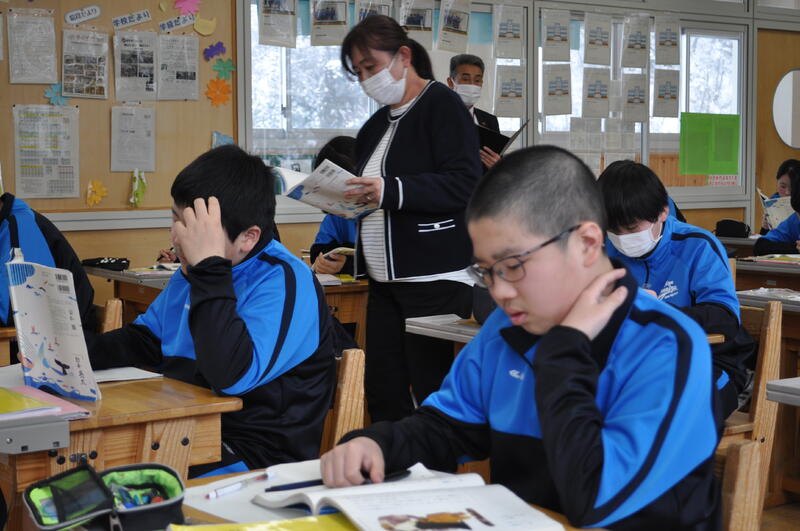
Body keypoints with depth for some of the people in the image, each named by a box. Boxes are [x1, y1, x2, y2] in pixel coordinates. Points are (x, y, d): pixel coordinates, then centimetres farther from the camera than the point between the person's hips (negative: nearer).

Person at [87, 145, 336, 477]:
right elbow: (144, 338, 26)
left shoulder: (283, 281, -18)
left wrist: (209, 268, -29)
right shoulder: (192, 270, 10)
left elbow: (232, 375, -34)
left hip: (251, 457, -8)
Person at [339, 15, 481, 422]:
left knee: (433, 391, -5)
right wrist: (347, 198, 9)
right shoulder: (377, 124, 19)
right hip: (384, 280, 8)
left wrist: (390, 190, -25)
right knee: (382, 391, 7)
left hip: (434, 280, -8)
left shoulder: (441, 105, -6)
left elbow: (465, 185, -18)